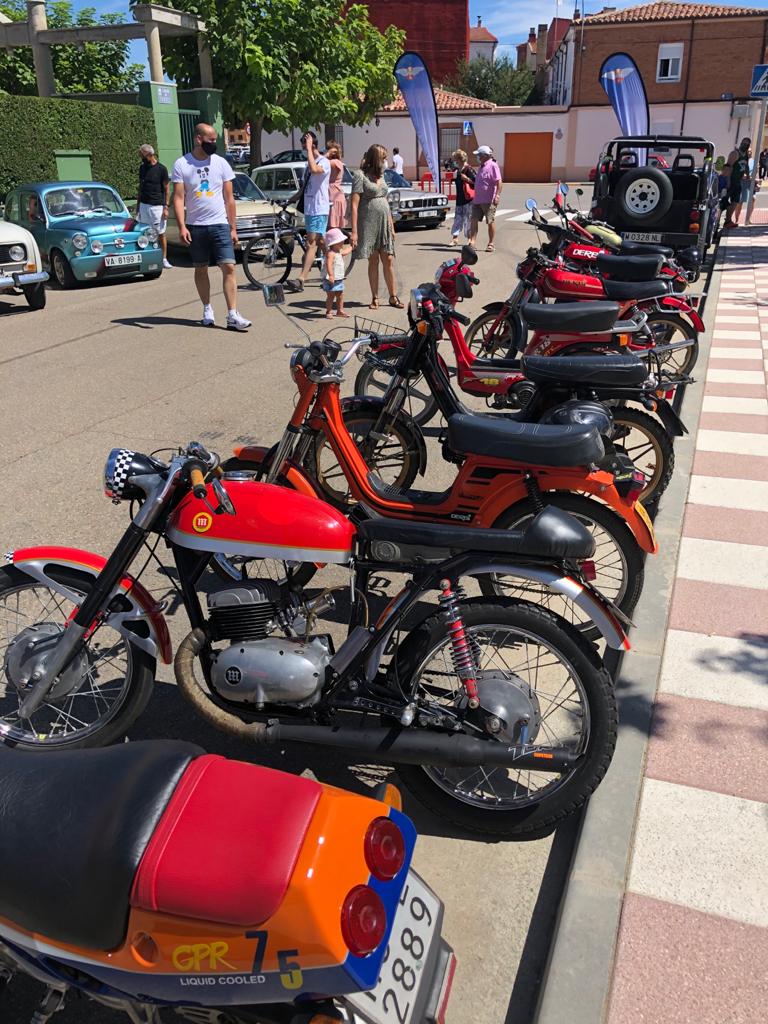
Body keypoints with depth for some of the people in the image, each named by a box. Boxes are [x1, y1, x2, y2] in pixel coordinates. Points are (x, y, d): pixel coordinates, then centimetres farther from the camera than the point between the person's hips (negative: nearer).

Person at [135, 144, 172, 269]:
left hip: (157, 206, -4)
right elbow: (140, 187, 18)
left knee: (161, 234, 1)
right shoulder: (142, 168, 11)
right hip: (144, 205, 4)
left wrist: (166, 207, -10)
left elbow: (167, 189, -3)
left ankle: (164, 259, 9)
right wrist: (138, 205, 15)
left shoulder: (162, 169, -4)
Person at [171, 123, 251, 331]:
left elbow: (229, 198, 6)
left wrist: (233, 228, 2)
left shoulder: (220, 163, 4)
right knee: (201, 269, 9)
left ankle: (232, 316, -12)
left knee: (229, 268, -10)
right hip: (195, 226, 0)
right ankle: (207, 309, 24)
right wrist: (182, 227, -14)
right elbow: (178, 198, -3)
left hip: (220, 224, 0)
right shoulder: (181, 165, 0)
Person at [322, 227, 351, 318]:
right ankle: (328, 312, 4)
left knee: (340, 295, 14)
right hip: (331, 280, -9)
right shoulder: (330, 253, -21)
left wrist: (351, 247, 50)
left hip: (339, 279, 9)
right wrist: (331, 275, -47)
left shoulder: (339, 251, 12)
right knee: (331, 296, -4)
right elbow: (329, 264, -35)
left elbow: (344, 252, 37)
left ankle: (340, 310, 25)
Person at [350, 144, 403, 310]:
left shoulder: (381, 175, 14)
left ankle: (393, 296, 8)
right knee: (373, 262, 1)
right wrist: (354, 231, -18)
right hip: (368, 225, -5)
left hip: (384, 224, 5)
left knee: (388, 261, 1)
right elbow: (354, 204, -11)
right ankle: (375, 298, 9)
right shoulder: (360, 175, -6)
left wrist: (391, 226, 15)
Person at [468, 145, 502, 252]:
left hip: (489, 200, -8)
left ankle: (491, 244, 8)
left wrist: (497, 196, -25)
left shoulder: (493, 166, -9)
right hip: (477, 199, 8)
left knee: (490, 222, 1)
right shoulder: (481, 167, 19)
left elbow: (499, 182, -17)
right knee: (474, 220, -1)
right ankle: (472, 242, -3)